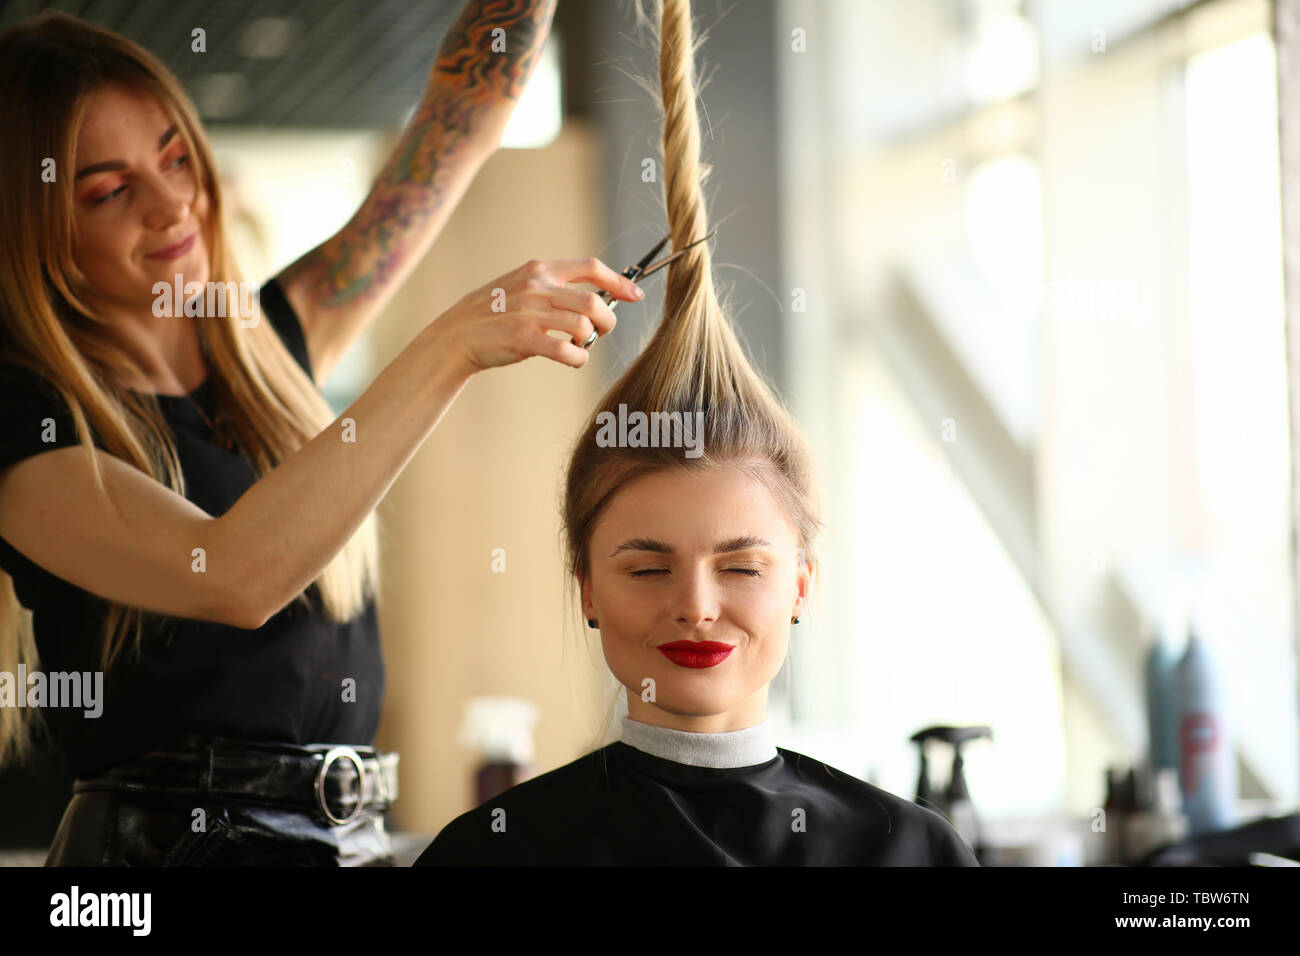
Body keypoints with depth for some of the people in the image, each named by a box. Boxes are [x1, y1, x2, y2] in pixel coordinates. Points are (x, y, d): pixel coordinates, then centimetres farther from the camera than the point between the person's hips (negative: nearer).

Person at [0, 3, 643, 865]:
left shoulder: (269, 346, 13)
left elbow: (463, 118, 17)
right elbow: (234, 577, -23)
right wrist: (453, 348, -23)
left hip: (354, 835, 6)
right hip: (174, 837, -5)